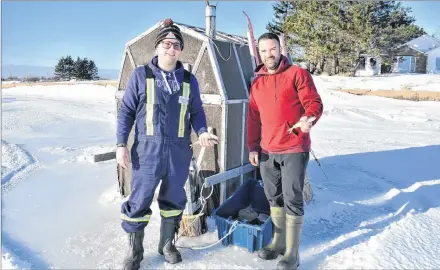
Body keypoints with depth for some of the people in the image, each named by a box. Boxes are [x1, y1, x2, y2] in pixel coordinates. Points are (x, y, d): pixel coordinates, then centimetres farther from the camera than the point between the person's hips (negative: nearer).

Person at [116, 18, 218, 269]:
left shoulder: (189, 79, 6)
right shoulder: (140, 75, -1)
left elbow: (196, 111, 9)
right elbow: (127, 111, 0)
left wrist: (202, 132, -10)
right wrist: (122, 144, -6)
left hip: (179, 151, 3)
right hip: (147, 150, -2)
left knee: (174, 198, 15)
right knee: (139, 200, 4)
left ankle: (167, 243, 36)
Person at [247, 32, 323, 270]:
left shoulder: (297, 74, -4)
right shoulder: (257, 83, 12)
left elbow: (314, 103, -9)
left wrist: (308, 119, -31)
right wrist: (253, 147, 12)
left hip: (294, 149, -6)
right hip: (267, 151, 6)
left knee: (292, 200, -2)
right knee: (274, 197, 15)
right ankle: (278, 242, 32)